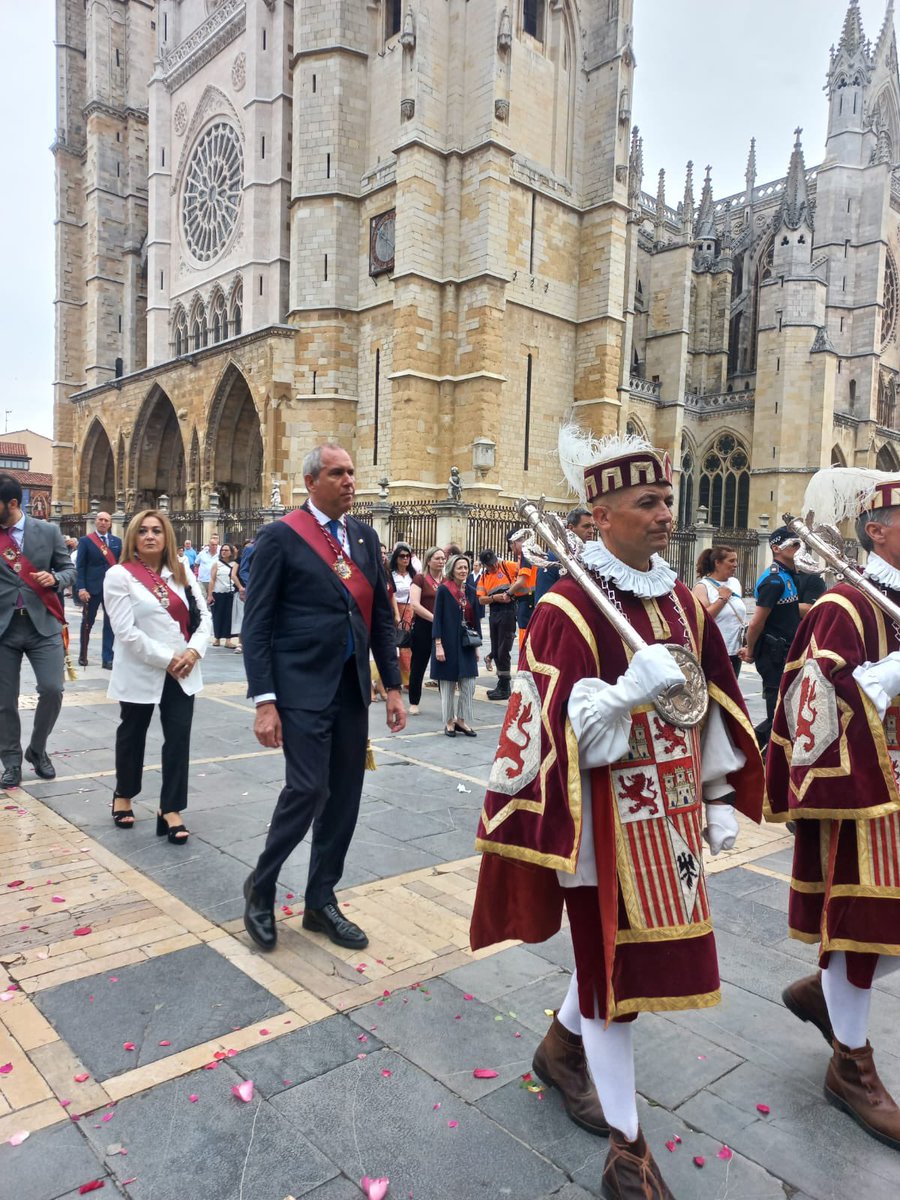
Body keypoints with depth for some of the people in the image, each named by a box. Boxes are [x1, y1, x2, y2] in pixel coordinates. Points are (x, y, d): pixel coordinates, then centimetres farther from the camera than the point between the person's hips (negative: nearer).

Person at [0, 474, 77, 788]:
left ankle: (37, 750, 19)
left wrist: (55, 579, -13)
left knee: (52, 690, -6)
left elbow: (69, 569, 8)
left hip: (43, 623, 0)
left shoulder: (48, 531, 2)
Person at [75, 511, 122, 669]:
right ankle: (83, 655, 25)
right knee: (87, 623, 10)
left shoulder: (117, 541, 9)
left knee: (110, 624, 2)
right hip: (92, 587, -2)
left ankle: (107, 659, 7)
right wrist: (81, 588, -13)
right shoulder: (85, 540, 0)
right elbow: (79, 566, -4)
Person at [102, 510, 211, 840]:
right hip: (141, 672, -3)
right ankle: (123, 795, 37)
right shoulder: (119, 575, -7)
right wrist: (165, 659, -16)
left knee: (179, 739, 0)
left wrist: (194, 651, -12)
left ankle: (170, 809, 9)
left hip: (182, 672, 3)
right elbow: (125, 631, -14)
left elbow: (203, 616, 4)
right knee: (132, 735, 15)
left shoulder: (182, 571, 6)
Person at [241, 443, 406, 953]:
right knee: (308, 788, -9)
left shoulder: (364, 536, 10)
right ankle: (261, 887, 18)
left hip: (353, 687, 6)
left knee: (345, 795, 10)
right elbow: (257, 625, -9)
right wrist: (264, 701, -14)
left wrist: (393, 686, 8)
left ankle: (321, 901, 27)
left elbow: (381, 615, 12)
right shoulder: (281, 536, -7)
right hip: (303, 687, -6)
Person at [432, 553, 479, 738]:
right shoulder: (443, 589, -6)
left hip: (466, 644, 5)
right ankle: (449, 722, 17)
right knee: (448, 684, 4)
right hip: (448, 643, -5)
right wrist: (438, 644, -15)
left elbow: (474, 619, 14)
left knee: (469, 684, 3)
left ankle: (462, 720, 16)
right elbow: (437, 618, -8)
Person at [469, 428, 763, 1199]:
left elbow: (714, 703, 12)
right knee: (616, 966, 6)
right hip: (606, 820, -7)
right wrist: (628, 689, -33)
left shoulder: (681, 601, 5)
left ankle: (562, 1046, 50)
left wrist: (720, 798, 13)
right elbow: (551, 727, -20)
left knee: (645, 950, 21)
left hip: (669, 814, 7)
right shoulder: (567, 610, -17)